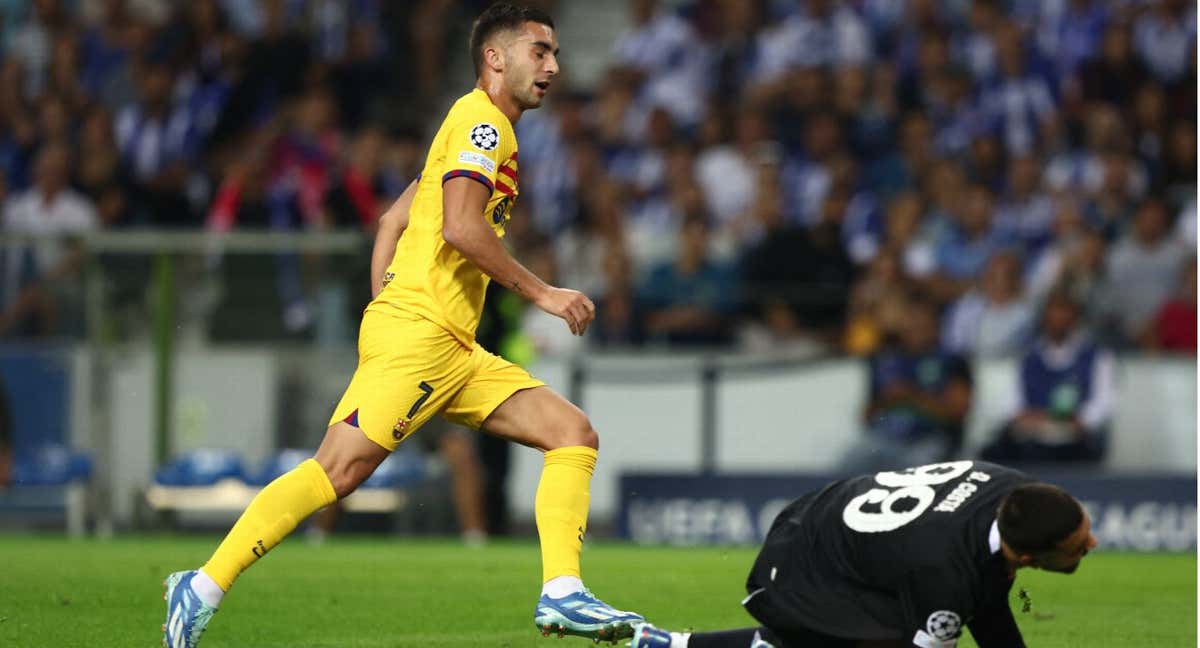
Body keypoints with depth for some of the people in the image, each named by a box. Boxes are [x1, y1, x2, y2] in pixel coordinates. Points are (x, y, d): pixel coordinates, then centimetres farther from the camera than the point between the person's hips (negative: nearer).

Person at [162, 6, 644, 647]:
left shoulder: (481, 128, 24)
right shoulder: (480, 119, -6)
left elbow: (392, 220, 26)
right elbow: (460, 226, -20)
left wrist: (384, 305, 20)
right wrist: (540, 293, -13)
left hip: (453, 350, 10)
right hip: (416, 329, -10)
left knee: (574, 433, 0)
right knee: (339, 470, -16)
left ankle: (561, 593, -9)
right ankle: (203, 588, -11)